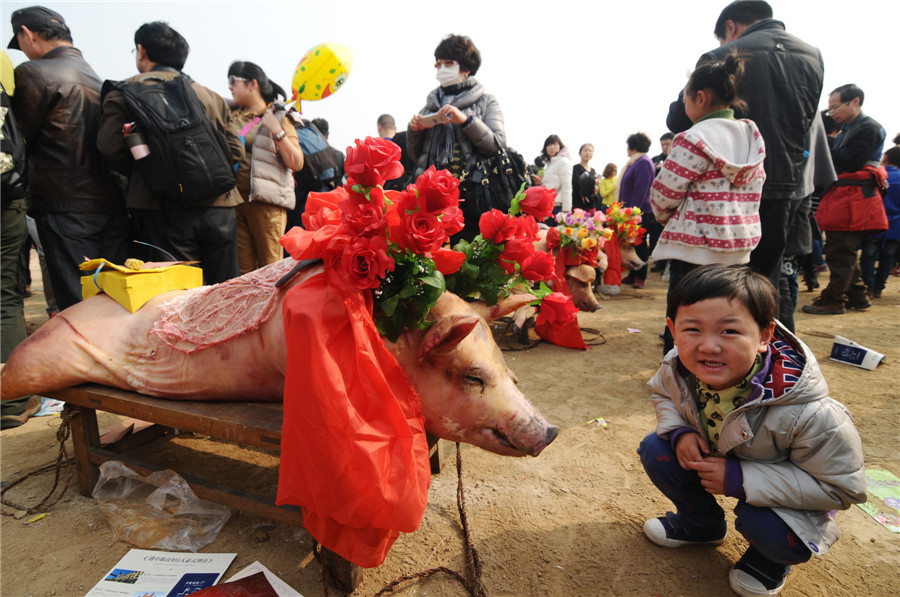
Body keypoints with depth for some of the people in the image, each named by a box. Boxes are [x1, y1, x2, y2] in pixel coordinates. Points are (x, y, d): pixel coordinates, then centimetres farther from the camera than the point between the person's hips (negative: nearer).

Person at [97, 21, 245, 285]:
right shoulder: (211, 95, 16)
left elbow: (110, 144, -6)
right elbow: (235, 150, 10)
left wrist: (138, 174, 10)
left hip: (166, 209, -3)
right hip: (219, 206, 3)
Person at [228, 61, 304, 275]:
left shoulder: (278, 117, 7)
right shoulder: (231, 118, 22)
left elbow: (297, 164, -4)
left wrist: (278, 132, -11)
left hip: (266, 201, -5)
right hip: (234, 198, 5)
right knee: (243, 269, 4)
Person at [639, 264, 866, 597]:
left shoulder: (808, 414, -38)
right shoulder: (677, 368, -26)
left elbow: (841, 488, -24)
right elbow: (661, 394, 0)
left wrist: (742, 480, -33)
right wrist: (678, 430, -23)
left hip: (787, 491, -4)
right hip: (713, 457, 4)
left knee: (763, 524, -32)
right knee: (655, 450, -15)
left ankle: (773, 558, 11)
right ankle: (702, 524, 15)